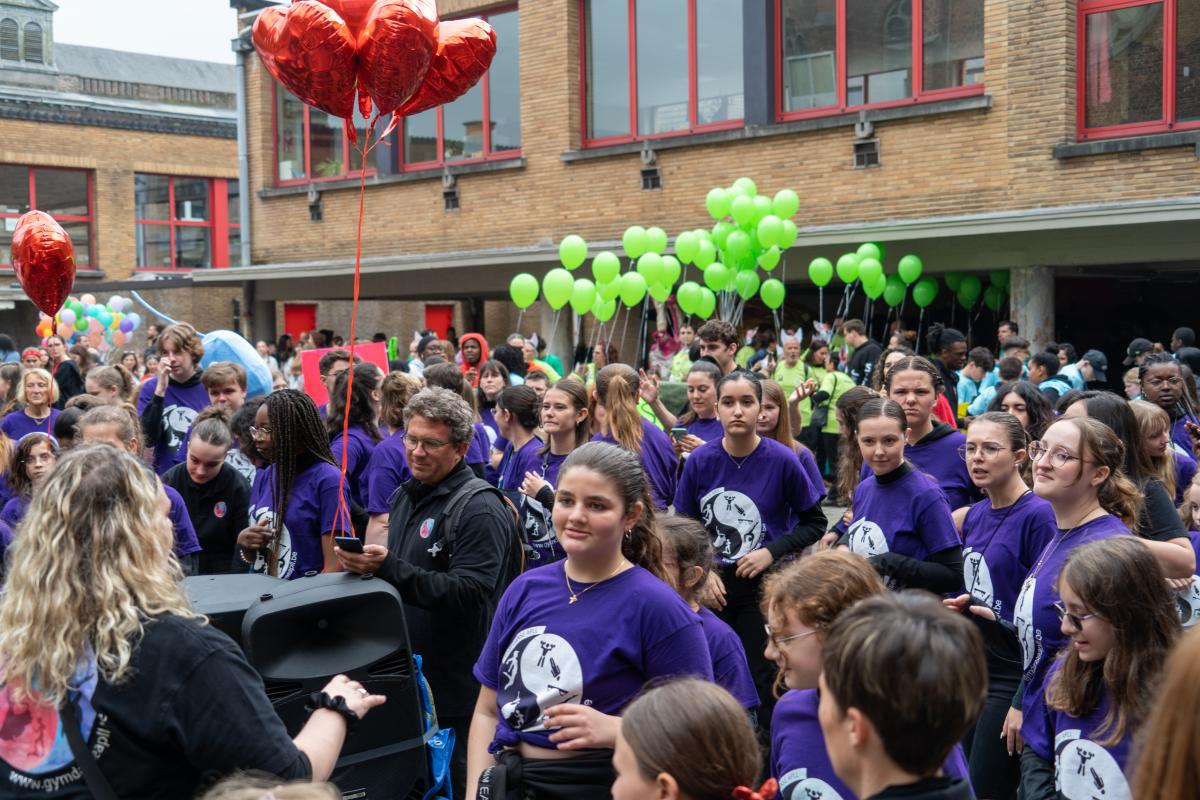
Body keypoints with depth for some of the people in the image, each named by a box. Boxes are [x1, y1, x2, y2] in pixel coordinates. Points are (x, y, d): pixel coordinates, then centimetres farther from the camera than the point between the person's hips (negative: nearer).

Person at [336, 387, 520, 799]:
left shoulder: (479, 507, -15)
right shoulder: (406, 495, 12)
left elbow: (469, 595, -26)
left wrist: (388, 567, -31)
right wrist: (368, 564, 8)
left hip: (454, 685, -8)